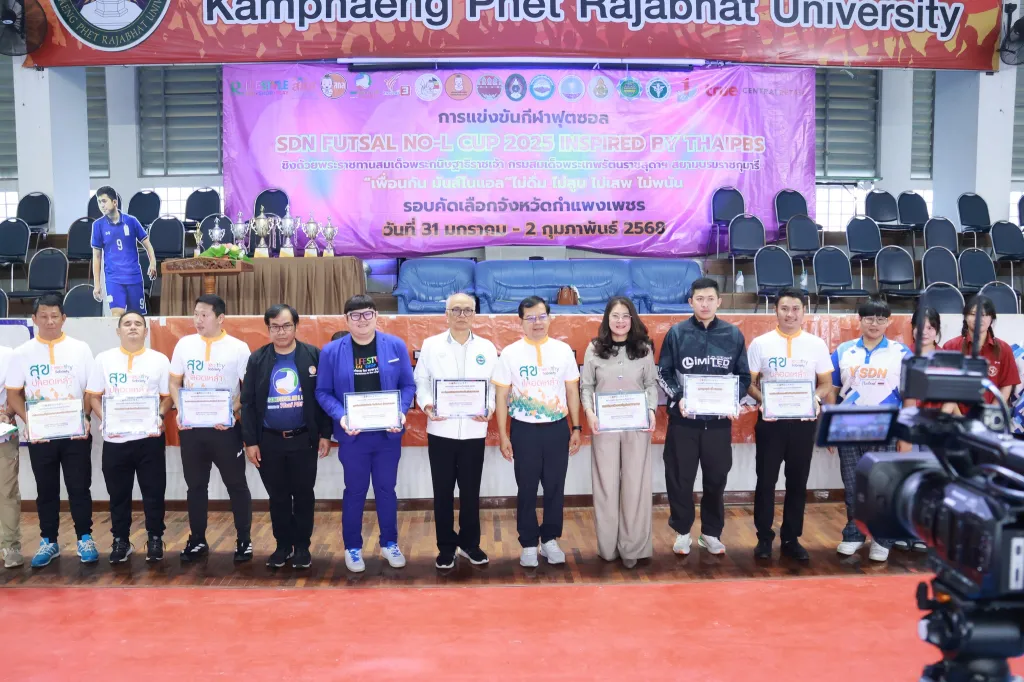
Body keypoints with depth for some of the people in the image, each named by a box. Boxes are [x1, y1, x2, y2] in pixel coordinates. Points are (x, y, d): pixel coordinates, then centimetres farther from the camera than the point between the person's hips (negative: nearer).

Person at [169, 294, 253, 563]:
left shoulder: (238, 347, -4)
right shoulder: (185, 344, 6)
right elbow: (175, 383, 11)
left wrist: (232, 411, -18)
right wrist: (180, 411, -5)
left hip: (225, 427, -3)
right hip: (190, 427, 3)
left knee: (236, 484, 4)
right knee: (196, 485, 12)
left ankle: (244, 541, 15)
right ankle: (197, 540, 24)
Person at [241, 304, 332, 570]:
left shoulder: (313, 355, -3)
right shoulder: (257, 359, 1)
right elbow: (248, 403, 2)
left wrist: (325, 434, -4)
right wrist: (250, 441, -2)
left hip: (304, 440, -1)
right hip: (269, 441, 2)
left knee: (303, 495, 7)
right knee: (278, 497, 11)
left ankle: (302, 546, 20)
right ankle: (283, 545, 25)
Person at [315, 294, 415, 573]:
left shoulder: (395, 346, -3)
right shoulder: (332, 351, -5)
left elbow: (408, 385, 0)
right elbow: (323, 392, -2)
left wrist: (401, 412, -16)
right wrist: (340, 416, -18)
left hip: (388, 433, 1)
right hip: (353, 435, -1)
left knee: (386, 488, 13)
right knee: (355, 491, 11)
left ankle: (389, 543, 30)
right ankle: (352, 548, 26)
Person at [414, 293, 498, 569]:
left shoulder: (487, 348, 6)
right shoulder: (431, 345, 3)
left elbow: (494, 384, 4)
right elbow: (421, 381, 2)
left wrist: (490, 407, -14)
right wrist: (426, 404, -16)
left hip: (474, 430, 1)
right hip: (441, 429, -1)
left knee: (470, 490, 9)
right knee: (443, 491, 6)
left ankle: (469, 543, 25)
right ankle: (446, 546, 19)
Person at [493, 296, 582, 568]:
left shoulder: (563, 350, 2)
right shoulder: (510, 353, -4)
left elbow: (572, 391, 7)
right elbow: (501, 396, -2)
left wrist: (576, 428, 4)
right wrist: (503, 435, -5)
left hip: (557, 429, 2)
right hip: (524, 430, -1)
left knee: (555, 487, 10)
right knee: (527, 489, 7)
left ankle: (550, 539, 25)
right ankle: (528, 543, 20)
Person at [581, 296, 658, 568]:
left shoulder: (644, 349, 4)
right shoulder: (594, 349, 3)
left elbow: (652, 384, 6)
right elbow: (586, 386, 4)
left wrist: (651, 410, -10)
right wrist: (589, 412, -12)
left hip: (637, 426, 0)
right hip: (604, 426, 0)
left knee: (635, 484, 3)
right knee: (606, 484, 4)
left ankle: (631, 547, 13)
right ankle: (608, 546, 16)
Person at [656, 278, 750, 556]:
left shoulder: (733, 335, 4)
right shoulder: (677, 333, 0)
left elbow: (743, 375, 10)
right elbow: (663, 373, 2)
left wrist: (734, 401, -7)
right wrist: (677, 398, -14)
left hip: (719, 421, 1)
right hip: (683, 420, -1)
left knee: (716, 479, 9)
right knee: (680, 478, 5)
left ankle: (711, 533, 25)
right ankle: (682, 532, 20)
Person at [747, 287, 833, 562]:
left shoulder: (817, 345, 3)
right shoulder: (760, 343, 0)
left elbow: (826, 384, 6)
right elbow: (749, 382, 2)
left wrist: (816, 398, -15)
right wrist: (762, 399, -18)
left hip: (803, 421, 1)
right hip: (770, 421, -1)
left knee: (797, 481, 9)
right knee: (766, 480, 3)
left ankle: (791, 539, 20)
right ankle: (764, 538, 16)